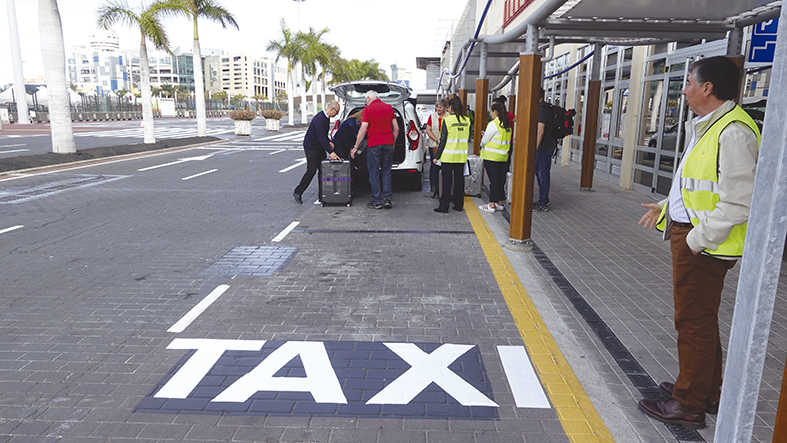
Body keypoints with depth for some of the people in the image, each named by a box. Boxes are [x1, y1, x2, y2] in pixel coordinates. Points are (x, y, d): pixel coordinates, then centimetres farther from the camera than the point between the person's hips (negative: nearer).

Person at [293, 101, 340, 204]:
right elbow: (321, 137, -31)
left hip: (319, 147, 9)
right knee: (311, 170, -9)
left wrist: (329, 142, 4)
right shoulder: (319, 119, -24)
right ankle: (297, 192, 2)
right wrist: (330, 152, -35)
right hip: (311, 147, -9)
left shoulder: (326, 117, 7)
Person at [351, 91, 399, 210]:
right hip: (388, 144, 4)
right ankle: (387, 199, 8)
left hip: (374, 144, -4)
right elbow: (396, 129, 9)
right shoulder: (389, 107, 11)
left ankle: (377, 201, 4)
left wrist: (355, 147, -5)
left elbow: (363, 130, -9)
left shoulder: (368, 109, -3)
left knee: (374, 173, 3)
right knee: (386, 172, 12)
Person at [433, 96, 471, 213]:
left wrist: (437, 156, -5)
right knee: (459, 180, 12)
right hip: (461, 156, 4)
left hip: (448, 156, -4)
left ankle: (444, 206, 5)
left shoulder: (447, 120, -10)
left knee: (447, 181, 1)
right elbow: (468, 139, 11)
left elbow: (443, 140, -10)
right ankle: (459, 205, 19)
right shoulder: (467, 120, 4)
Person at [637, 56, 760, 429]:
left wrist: (697, 239, -21)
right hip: (688, 235, 11)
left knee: (694, 323, 1)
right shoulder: (706, 126, 14)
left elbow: (738, 202, -24)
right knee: (699, 320, 20)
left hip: (704, 245, -11)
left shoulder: (733, 132, -20)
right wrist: (667, 207, 22)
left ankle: (689, 405, 16)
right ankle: (708, 393, 37)